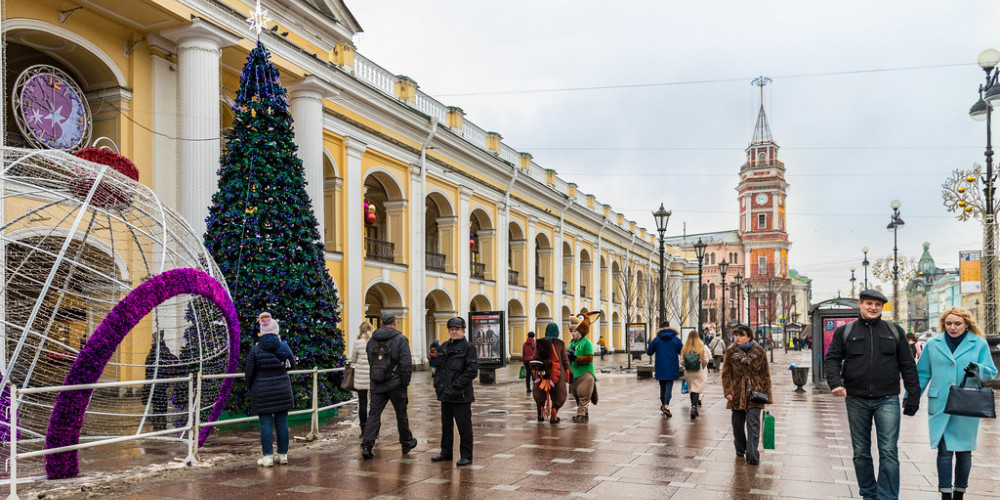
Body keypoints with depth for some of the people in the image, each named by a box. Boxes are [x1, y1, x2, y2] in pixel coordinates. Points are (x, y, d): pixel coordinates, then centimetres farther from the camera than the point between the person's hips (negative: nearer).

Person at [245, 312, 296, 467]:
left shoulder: (255, 350, -7)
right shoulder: (284, 347, -1)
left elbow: (249, 373, -2)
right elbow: (292, 365, 12)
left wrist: (251, 387, 15)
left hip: (262, 391, -2)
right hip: (282, 389, 2)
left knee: (266, 423, 1)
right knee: (282, 421, 8)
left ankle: (268, 456, 3)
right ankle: (283, 454, 14)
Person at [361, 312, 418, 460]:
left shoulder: (372, 340, 8)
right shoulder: (400, 339, -8)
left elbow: (370, 362, 16)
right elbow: (406, 363, -14)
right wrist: (405, 382, -5)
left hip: (377, 385, 3)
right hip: (395, 384, -3)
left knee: (374, 414, 3)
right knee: (401, 414, 12)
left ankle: (366, 446, -9)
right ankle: (406, 442, 27)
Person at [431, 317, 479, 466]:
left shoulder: (468, 347, -7)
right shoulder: (444, 347, 13)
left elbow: (472, 371, -13)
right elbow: (438, 367, 19)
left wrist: (455, 386, -16)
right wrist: (438, 384, 4)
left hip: (461, 395, -7)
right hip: (445, 394, 7)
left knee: (464, 425, -1)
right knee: (446, 424, 16)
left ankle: (466, 456, 9)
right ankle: (446, 453, 28)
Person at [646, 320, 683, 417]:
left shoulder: (656, 339, -2)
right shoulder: (676, 339, -2)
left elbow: (649, 352, 2)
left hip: (660, 368, 1)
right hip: (672, 368, -1)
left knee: (662, 386, 16)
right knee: (669, 386, -3)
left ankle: (663, 405, 26)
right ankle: (666, 406, -19)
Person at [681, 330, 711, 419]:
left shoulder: (685, 348, -4)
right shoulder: (702, 347, -7)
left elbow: (682, 360, -4)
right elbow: (706, 360, -6)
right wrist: (703, 367, 12)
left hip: (688, 373, 2)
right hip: (699, 372, -2)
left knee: (691, 390, 13)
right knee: (697, 390, -2)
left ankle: (694, 409, 19)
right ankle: (694, 406, -21)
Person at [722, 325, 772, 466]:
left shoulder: (759, 352, 0)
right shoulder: (730, 352, 2)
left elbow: (765, 374, 5)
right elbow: (726, 373, 3)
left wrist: (766, 394, 2)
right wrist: (728, 391, -7)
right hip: (737, 394, 2)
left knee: (753, 424, -8)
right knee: (737, 423, 12)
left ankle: (752, 455, -7)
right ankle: (740, 449, 32)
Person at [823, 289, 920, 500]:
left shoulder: (895, 331, 9)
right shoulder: (844, 332, 7)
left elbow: (908, 366, 10)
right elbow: (831, 360, 4)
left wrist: (913, 396, 5)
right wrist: (836, 383, -14)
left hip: (887, 400, -1)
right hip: (856, 400, 1)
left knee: (889, 451, -7)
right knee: (861, 451, 9)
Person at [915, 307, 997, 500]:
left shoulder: (979, 344, 4)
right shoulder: (933, 344, 5)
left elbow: (991, 372, 4)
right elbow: (922, 373, 10)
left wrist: (978, 370, -19)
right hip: (940, 406, 0)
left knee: (964, 451, 10)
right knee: (944, 450, -2)